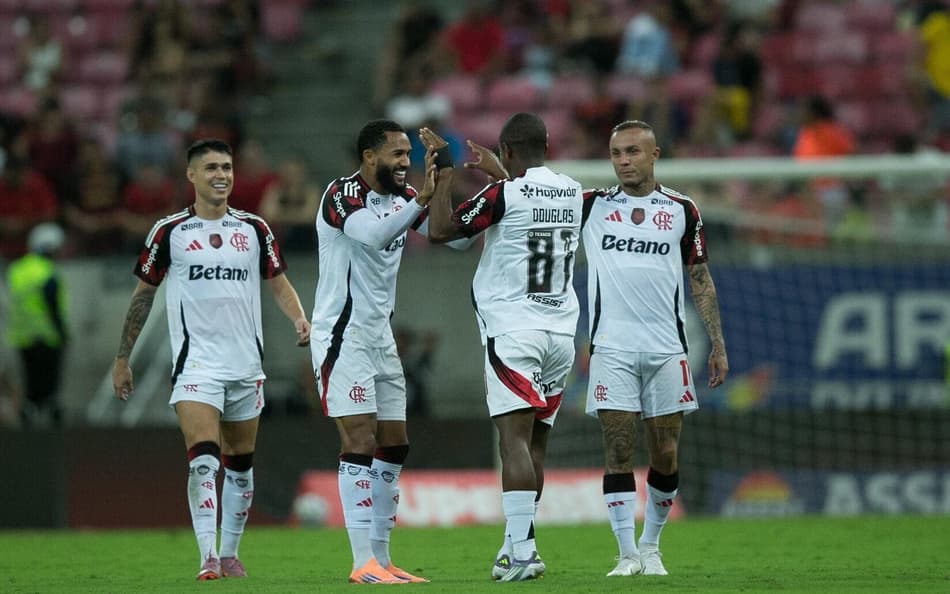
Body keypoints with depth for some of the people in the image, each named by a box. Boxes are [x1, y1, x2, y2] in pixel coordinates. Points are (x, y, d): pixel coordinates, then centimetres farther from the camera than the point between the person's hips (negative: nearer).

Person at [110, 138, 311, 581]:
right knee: (203, 460, -18)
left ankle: (230, 553, 22)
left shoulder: (254, 229, 7)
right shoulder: (170, 231, 0)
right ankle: (208, 557, -22)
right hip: (196, 364, -4)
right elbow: (143, 294, 8)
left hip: (245, 363, 4)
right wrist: (122, 358, 8)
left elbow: (278, 283, 13)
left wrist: (299, 318, -8)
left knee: (240, 465, 10)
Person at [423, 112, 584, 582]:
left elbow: (440, 231, -6)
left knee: (514, 439, -13)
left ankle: (522, 549, -23)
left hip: (513, 331, -6)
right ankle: (517, 543, 18)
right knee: (535, 443, 12)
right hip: (561, 332, 6)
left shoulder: (504, 195, -11)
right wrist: (498, 174, 42)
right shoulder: (572, 194, 9)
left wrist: (441, 176, 4)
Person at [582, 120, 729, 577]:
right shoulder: (592, 206, 7)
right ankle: (627, 553, -6)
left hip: (666, 349, 1)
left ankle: (651, 546, 18)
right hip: (611, 348, -1)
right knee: (618, 450, -8)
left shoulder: (681, 210, 8)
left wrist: (717, 343, 7)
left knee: (665, 456, 3)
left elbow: (700, 280, 11)